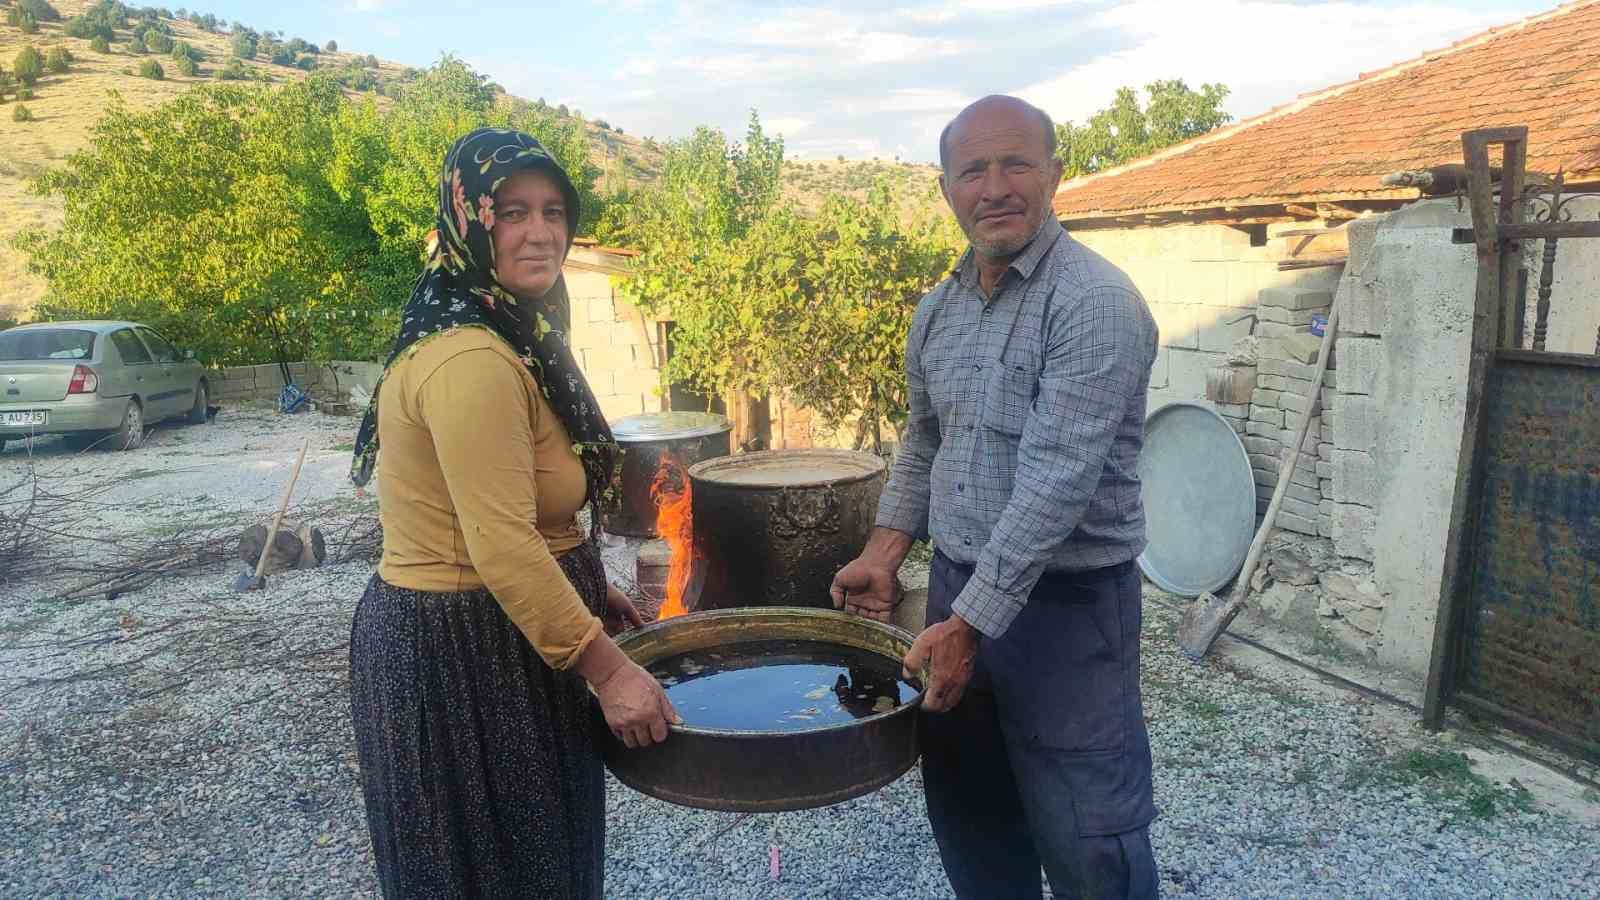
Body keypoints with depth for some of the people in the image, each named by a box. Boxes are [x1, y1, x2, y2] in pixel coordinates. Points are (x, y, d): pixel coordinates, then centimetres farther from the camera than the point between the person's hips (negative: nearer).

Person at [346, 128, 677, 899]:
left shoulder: (510, 331, 8)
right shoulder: (471, 360, -26)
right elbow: (503, 550, -29)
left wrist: (588, 586, 17)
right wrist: (608, 669, -24)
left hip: (492, 632, 10)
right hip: (462, 652, -10)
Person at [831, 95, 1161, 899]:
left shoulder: (1094, 304, -18)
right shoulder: (938, 307, 6)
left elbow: (1056, 482, -24)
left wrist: (970, 623, -23)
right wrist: (885, 553, 8)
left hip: (1066, 602, -7)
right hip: (957, 589, 7)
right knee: (965, 814, 21)